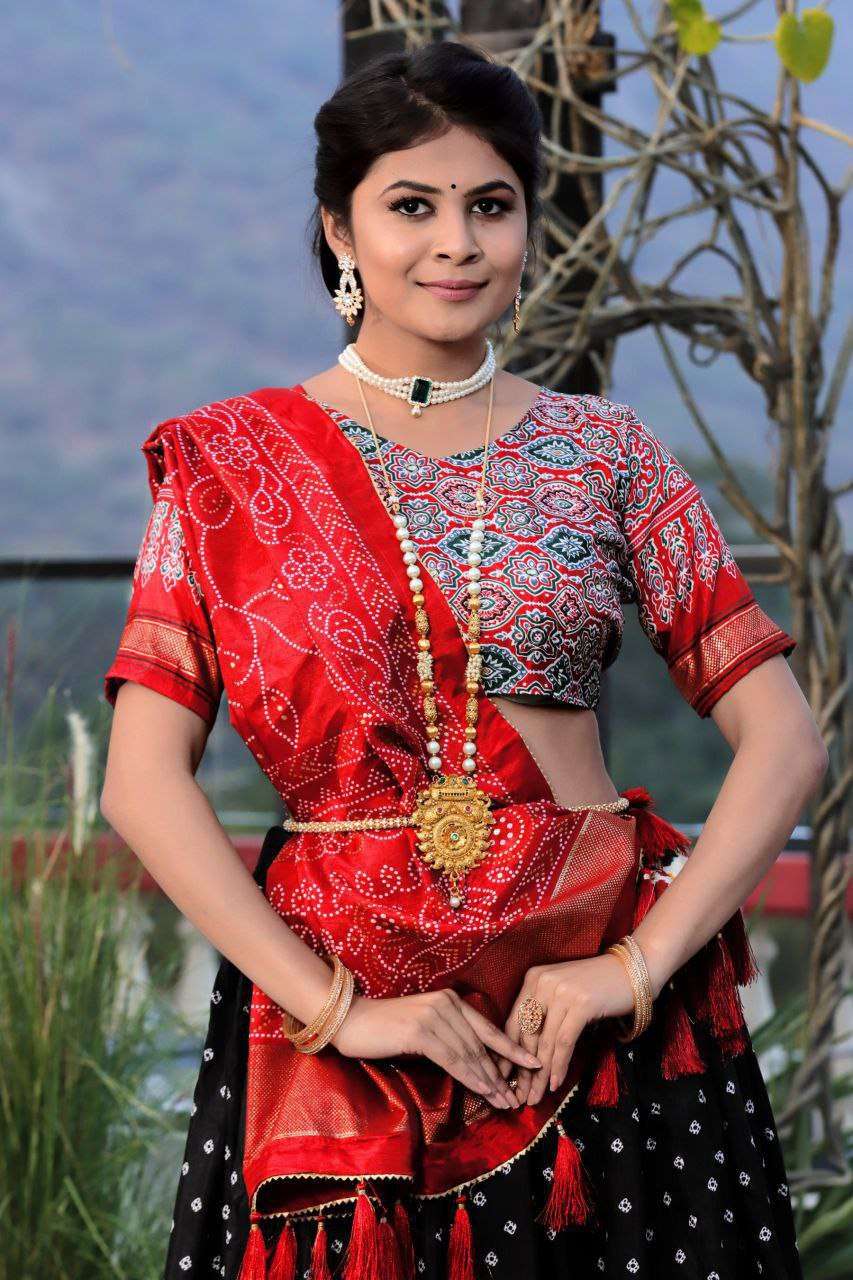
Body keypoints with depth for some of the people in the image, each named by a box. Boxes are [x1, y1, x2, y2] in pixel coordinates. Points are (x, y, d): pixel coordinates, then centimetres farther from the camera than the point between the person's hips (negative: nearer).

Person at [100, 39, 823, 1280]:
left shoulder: (607, 454, 4)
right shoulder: (229, 465, 1)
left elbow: (783, 739, 2)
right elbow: (144, 781, -5)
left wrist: (642, 961, -10)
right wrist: (333, 1004, -13)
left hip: (600, 1019, 1)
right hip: (334, 1028, -1)